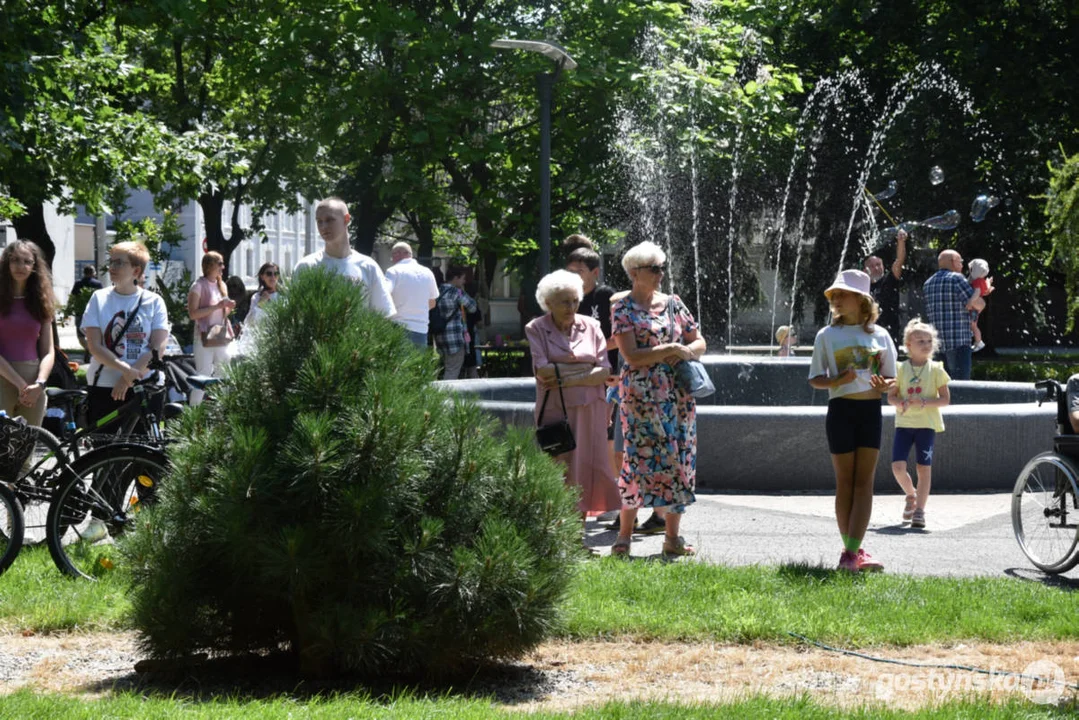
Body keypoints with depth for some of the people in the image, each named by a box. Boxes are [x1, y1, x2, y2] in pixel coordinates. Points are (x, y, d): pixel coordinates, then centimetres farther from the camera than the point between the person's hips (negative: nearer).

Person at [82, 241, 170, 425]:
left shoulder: (153, 301, 5)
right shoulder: (99, 298, 6)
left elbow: (159, 348, -4)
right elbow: (95, 347, -3)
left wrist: (129, 376, -15)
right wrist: (125, 369, -18)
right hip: (103, 388, 1)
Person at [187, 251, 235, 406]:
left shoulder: (221, 285, 13)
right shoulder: (199, 286, -8)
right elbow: (193, 314, -15)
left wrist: (229, 307, 0)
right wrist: (216, 306, -20)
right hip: (205, 337, -7)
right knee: (203, 375, -8)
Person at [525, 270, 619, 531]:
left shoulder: (590, 326, 6)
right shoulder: (537, 329, 1)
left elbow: (604, 372, -2)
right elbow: (542, 370, -12)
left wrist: (566, 379, -12)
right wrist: (584, 368, -8)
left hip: (588, 411, 2)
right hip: (555, 410, -2)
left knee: (586, 471, 1)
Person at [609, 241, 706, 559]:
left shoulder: (672, 303, 12)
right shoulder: (622, 309, -2)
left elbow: (699, 342, 15)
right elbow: (631, 356, -12)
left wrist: (686, 351, -6)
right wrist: (668, 349, -13)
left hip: (677, 395, 5)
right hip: (641, 396, -5)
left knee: (678, 461, 3)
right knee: (639, 460, -8)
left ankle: (673, 536, 10)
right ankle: (624, 536, 0)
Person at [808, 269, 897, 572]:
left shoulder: (879, 335, 5)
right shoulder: (827, 335, 3)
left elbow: (891, 378, 9)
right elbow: (815, 379, 3)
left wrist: (884, 385, -15)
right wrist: (837, 381, -17)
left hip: (871, 410, 1)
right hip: (841, 410, -1)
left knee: (864, 480, -5)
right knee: (845, 482, 3)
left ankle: (852, 552, -10)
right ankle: (851, 550, 10)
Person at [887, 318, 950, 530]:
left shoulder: (935, 369, -1)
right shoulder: (901, 369, 4)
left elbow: (945, 399, -2)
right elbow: (891, 396, 7)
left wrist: (924, 402, -18)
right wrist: (901, 403, -16)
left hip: (926, 423, -1)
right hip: (904, 423, 1)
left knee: (924, 467, -6)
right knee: (898, 466, -9)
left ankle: (919, 510, -1)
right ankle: (911, 495, 19)